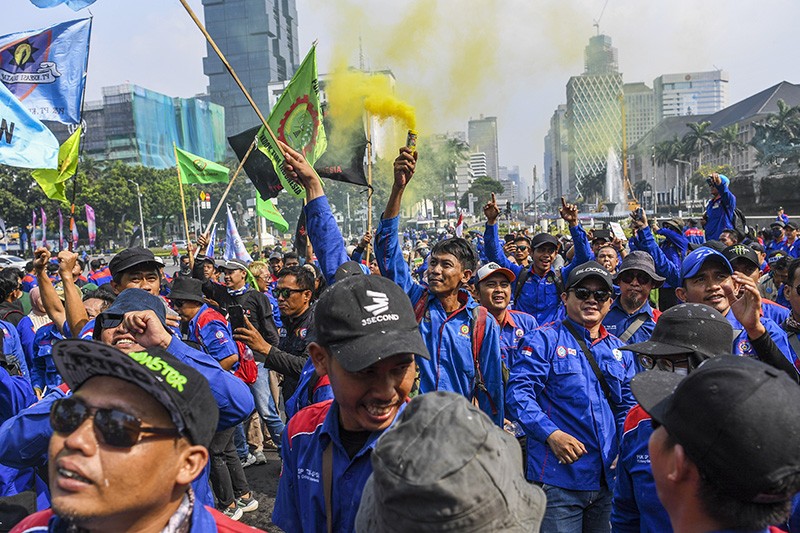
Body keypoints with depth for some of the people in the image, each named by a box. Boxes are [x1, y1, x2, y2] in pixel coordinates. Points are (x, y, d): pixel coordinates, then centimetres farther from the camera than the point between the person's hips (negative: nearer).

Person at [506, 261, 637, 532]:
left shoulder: (619, 350, 13)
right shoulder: (544, 339, -5)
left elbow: (628, 406, 17)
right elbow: (519, 392, -13)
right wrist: (551, 434, -23)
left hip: (610, 476, 6)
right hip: (558, 476, -5)